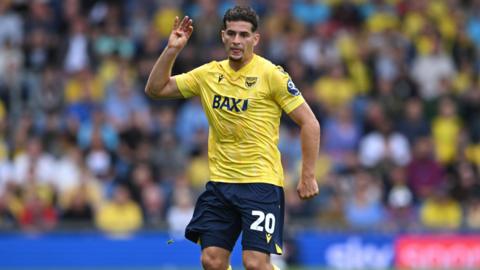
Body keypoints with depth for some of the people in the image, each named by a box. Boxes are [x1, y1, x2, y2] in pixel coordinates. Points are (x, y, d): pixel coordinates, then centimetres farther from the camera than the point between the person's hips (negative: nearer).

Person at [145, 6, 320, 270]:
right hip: (219, 181, 5)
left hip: (261, 181, -5)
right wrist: (171, 50, -4)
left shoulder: (271, 74, -7)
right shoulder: (208, 74, 7)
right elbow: (155, 89, 10)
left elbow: (309, 123, -6)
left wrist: (308, 176, -10)